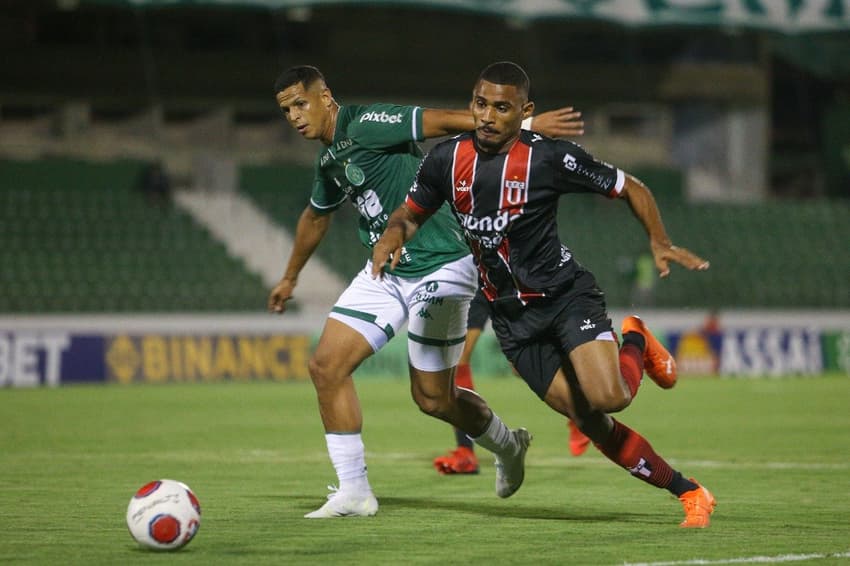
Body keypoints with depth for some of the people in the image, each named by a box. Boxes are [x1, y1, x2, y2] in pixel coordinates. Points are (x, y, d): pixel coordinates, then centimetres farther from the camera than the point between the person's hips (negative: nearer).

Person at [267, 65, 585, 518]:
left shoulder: (364, 125, -16)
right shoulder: (329, 160, 12)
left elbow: (445, 121, -24)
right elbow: (316, 216, 31)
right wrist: (290, 277, 44)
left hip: (438, 268, -8)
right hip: (385, 272, 8)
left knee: (433, 399, -3)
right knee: (326, 365, -1)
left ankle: (508, 447, 25)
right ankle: (353, 493, 9)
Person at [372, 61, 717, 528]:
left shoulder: (550, 157, -14)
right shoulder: (447, 160, -2)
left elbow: (630, 188, -4)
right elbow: (411, 215, 12)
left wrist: (659, 242, -18)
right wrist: (391, 237, -10)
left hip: (565, 293, -3)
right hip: (511, 316, 3)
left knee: (608, 398, -25)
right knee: (589, 422, -4)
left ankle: (636, 344, 11)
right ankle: (688, 493, 8)